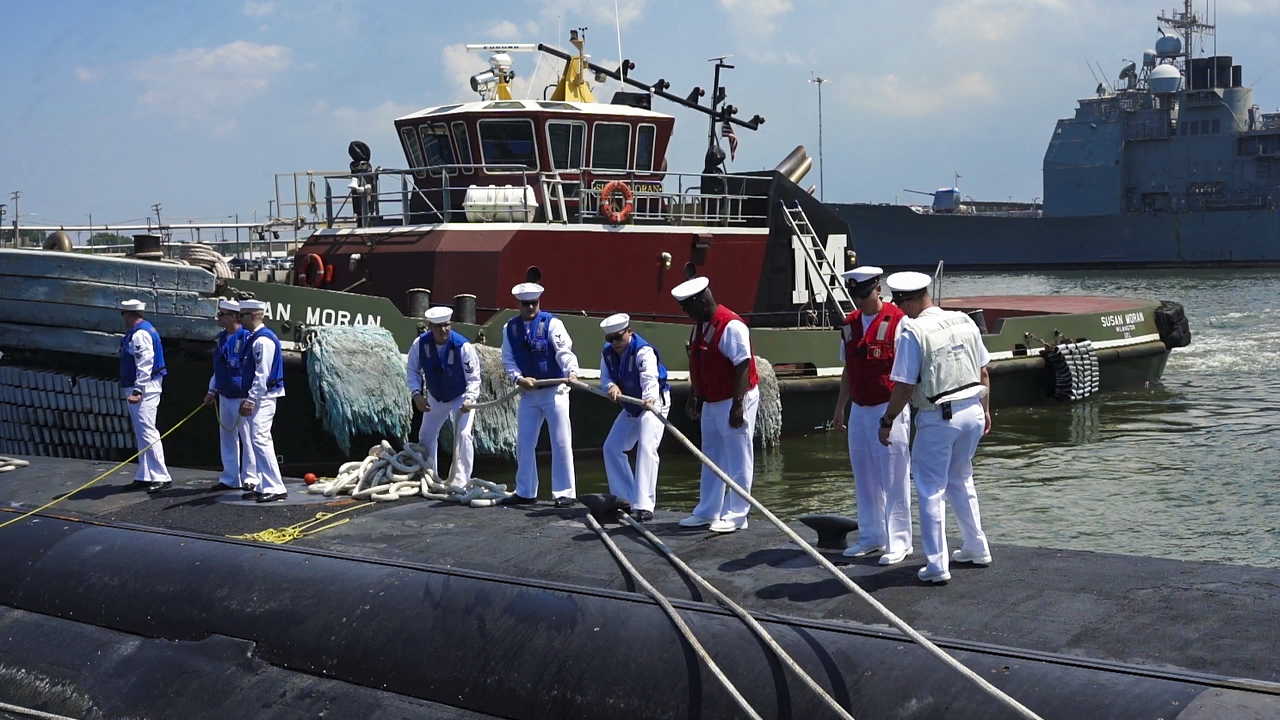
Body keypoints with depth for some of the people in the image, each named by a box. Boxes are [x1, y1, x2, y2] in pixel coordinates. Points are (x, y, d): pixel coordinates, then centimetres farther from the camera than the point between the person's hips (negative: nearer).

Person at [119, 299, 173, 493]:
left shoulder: (139, 334, -16)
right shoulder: (143, 330, 17)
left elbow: (145, 364, -24)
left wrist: (138, 389, -28)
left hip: (144, 389, -11)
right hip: (144, 388, 11)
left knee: (147, 433, -13)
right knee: (142, 433, 15)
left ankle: (161, 477, -14)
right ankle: (144, 476, 21)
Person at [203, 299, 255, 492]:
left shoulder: (246, 338, -15)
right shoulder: (221, 338, 12)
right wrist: (212, 390, 18)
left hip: (241, 397, -9)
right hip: (224, 396, 9)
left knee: (246, 437, -2)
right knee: (226, 437, 12)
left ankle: (249, 478, 5)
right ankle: (230, 478, 20)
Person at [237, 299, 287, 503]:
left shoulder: (263, 340, -15)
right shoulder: (253, 338, 16)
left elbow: (263, 373, -20)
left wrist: (251, 400, -20)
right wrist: (247, 398, 19)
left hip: (262, 398, -11)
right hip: (255, 398, 11)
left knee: (260, 440, -16)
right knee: (258, 441, 11)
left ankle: (276, 488, -16)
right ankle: (263, 486, 16)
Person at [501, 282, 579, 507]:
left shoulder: (551, 323, -10)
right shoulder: (510, 328, 3)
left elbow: (564, 351, -22)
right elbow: (508, 360, 3)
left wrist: (572, 372, -40)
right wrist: (519, 378, -16)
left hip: (555, 391, -4)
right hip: (528, 392, 4)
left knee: (561, 442, -2)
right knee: (524, 444, 9)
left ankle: (565, 492, 5)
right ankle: (525, 492, 22)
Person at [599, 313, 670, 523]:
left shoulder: (644, 351, -26)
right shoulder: (607, 352, -4)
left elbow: (650, 379, -42)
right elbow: (605, 378, -4)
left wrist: (650, 398, -63)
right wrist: (611, 387, -29)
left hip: (653, 403, -8)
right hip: (630, 407, 8)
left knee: (646, 448, -24)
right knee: (611, 447, 9)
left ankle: (644, 506, -26)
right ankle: (625, 497, 21)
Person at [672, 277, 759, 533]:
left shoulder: (731, 326, -21)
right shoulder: (699, 326, 8)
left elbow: (743, 366, -23)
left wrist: (737, 405, -25)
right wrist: (693, 397, 17)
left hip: (734, 401, -10)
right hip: (711, 402, 10)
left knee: (738, 461, -1)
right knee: (711, 459, 16)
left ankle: (736, 516, 6)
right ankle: (707, 512, 25)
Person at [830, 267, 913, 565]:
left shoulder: (897, 322, -10)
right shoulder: (849, 325, 9)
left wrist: (897, 412, -17)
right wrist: (839, 409, 18)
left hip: (888, 409, -7)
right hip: (859, 410, 7)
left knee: (893, 479, -3)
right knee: (864, 478, 13)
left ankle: (898, 543, 5)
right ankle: (870, 537, 24)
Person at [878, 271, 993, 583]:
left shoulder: (913, 332, -15)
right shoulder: (965, 322, 4)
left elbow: (904, 387, -15)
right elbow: (983, 372, 11)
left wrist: (887, 421, -3)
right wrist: (985, 409, 22)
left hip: (937, 418, -6)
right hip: (972, 411, 6)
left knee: (931, 489, 5)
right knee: (960, 481, 24)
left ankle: (937, 564, 5)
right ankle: (977, 548, 32)